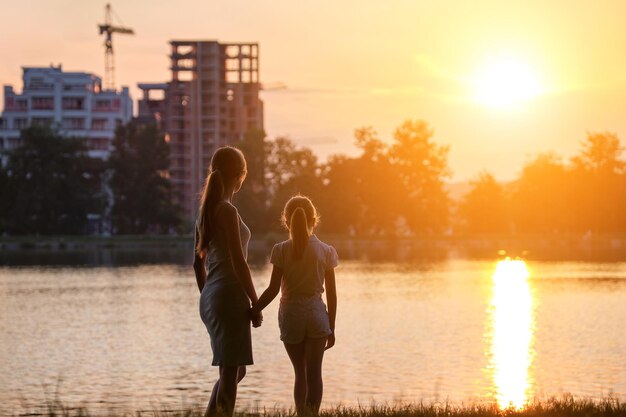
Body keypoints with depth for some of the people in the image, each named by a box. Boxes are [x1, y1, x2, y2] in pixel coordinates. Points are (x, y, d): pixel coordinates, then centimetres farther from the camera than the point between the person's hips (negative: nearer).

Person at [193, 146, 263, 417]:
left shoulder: (205, 210, 12)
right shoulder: (227, 211, -13)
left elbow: (198, 262, 17)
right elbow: (238, 262, -17)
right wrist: (256, 304, -12)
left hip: (211, 298, 9)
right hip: (229, 296, -9)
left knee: (235, 370, 18)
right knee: (230, 373, -4)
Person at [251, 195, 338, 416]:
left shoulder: (281, 250, -4)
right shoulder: (325, 251, -1)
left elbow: (273, 290, -8)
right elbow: (331, 294, 2)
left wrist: (253, 311, 1)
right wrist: (331, 328, 9)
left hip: (290, 314, 0)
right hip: (316, 313, 0)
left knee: (300, 372, 12)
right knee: (314, 372, 4)